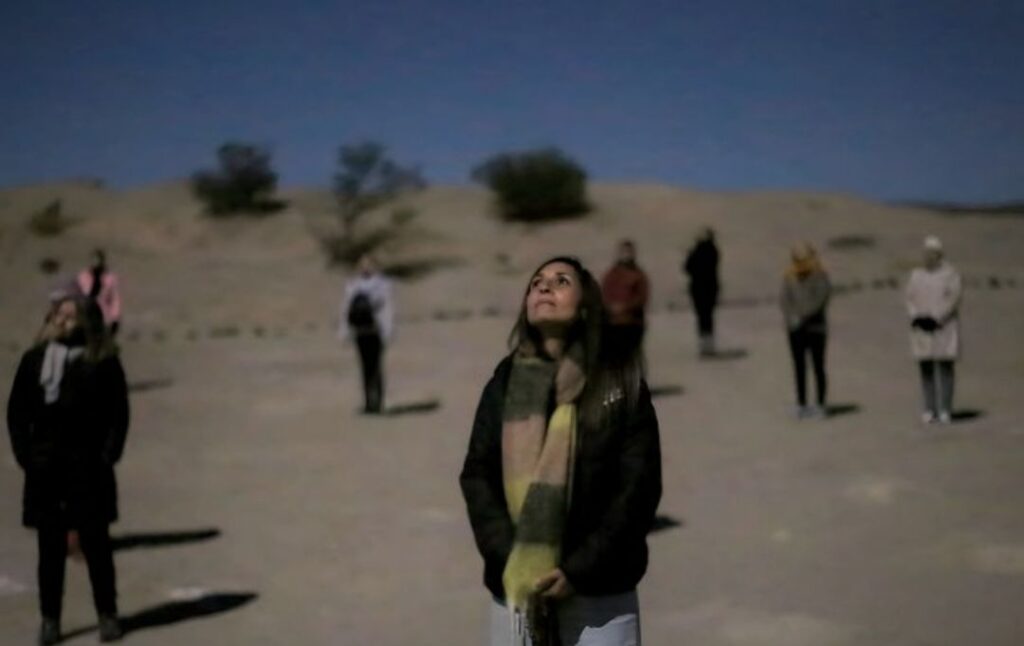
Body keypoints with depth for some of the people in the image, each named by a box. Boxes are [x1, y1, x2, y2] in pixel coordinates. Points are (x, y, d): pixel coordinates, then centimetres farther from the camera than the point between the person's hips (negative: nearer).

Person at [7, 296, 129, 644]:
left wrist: (107, 456, -8)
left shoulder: (104, 362, -2)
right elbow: (17, 411, 8)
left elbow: (119, 413, -1)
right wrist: (24, 454, 0)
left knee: (96, 545, 4)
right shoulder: (34, 359, 6)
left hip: (89, 469, -2)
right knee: (50, 548, 7)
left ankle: (108, 615, 15)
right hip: (45, 469, 2)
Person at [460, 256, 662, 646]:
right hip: (516, 589, 3)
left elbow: (639, 485, -7)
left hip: (600, 591, -2)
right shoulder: (504, 383, 6)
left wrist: (579, 570, -13)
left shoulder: (620, 382, -2)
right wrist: (510, 563, -11)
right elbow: (477, 477, 2)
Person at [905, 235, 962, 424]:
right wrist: (916, 318, -13)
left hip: (944, 327, -4)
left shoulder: (951, 275, -3)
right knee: (926, 368, 2)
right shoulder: (916, 275, 10)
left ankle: (945, 410, -1)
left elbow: (953, 299, -12)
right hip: (922, 330, 4)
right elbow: (910, 299, 5)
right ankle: (930, 410, 7)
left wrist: (935, 319, -20)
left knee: (945, 368, -5)